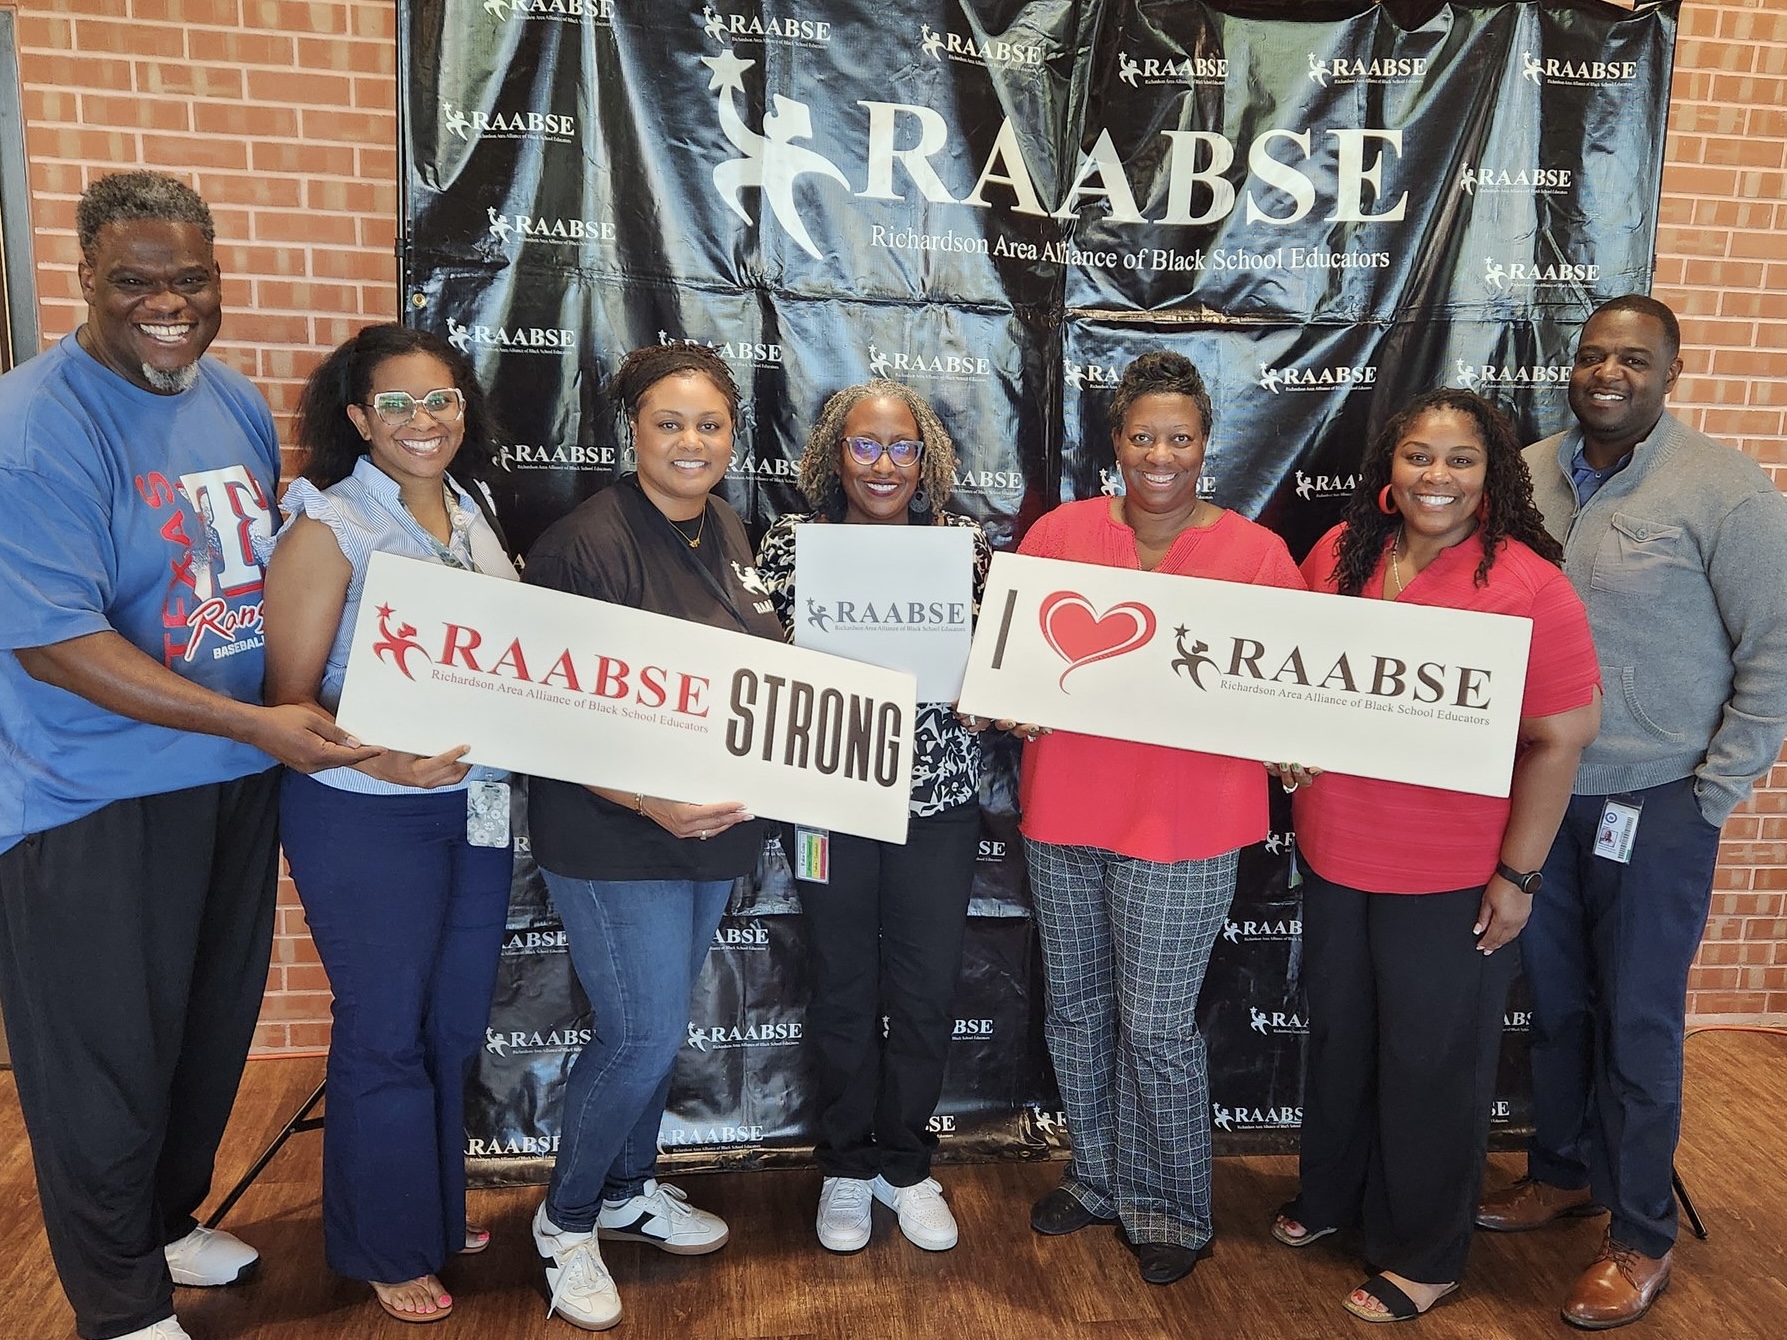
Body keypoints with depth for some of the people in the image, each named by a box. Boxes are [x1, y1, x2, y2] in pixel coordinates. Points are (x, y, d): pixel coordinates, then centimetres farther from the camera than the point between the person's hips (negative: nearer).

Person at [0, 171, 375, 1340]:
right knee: (108, 1064, 8)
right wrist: (260, 725, -27)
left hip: (239, 779, 7)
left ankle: (169, 1226, 45)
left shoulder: (237, 402, 6)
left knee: (214, 1033, 21)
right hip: (97, 804, -7)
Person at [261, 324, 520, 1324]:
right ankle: (387, 1247, 27)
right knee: (387, 1032, 6)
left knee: (457, 1025, 16)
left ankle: (438, 1208, 37)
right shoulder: (328, 525, -11)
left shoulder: (470, 515, 7)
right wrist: (380, 761, -28)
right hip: (366, 818, -6)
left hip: (479, 807, 6)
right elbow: (288, 698, -13)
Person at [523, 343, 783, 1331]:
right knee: (645, 1032, -2)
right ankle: (564, 1220, 23)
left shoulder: (728, 534, 5)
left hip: (716, 829, 7)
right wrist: (650, 803, -26)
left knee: (659, 1023, 19)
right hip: (613, 838, -7)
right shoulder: (584, 544, -19)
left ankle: (629, 1191, 40)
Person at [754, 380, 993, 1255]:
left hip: (939, 797, 1)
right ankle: (846, 1167, 33)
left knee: (927, 987, 10)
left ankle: (905, 1165, 32)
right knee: (843, 986, 12)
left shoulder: (964, 542, 1)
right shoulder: (792, 541, -2)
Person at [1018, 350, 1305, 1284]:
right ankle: (1096, 1177, 38)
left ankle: (1167, 1208, 27)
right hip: (1064, 809, 4)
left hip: (1183, 821, -3)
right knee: (1074, 1007, 16)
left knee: (1156, 1027, 2)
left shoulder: (1253, 551, -3)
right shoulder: (1060, 532, 2)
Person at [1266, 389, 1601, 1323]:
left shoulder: (1527, 585, -16)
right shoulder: (1340, 553, -1)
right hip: (1333, 853, 5)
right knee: (1338, 1034, 22)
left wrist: (1517, 875, -14)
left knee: (1432, 1061, 11)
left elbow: (1558, 738, -14)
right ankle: (1330, 1193, 46)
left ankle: (1424, 1255, 32)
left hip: (1451, 878, -5)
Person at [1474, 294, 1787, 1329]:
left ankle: (1644, 1239, 24)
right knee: (1556, 1003, 18)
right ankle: (1563, 1174, 39)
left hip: (1655, 805, -4)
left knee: (1639, 1024, 6)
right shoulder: (1528, 476, 2)